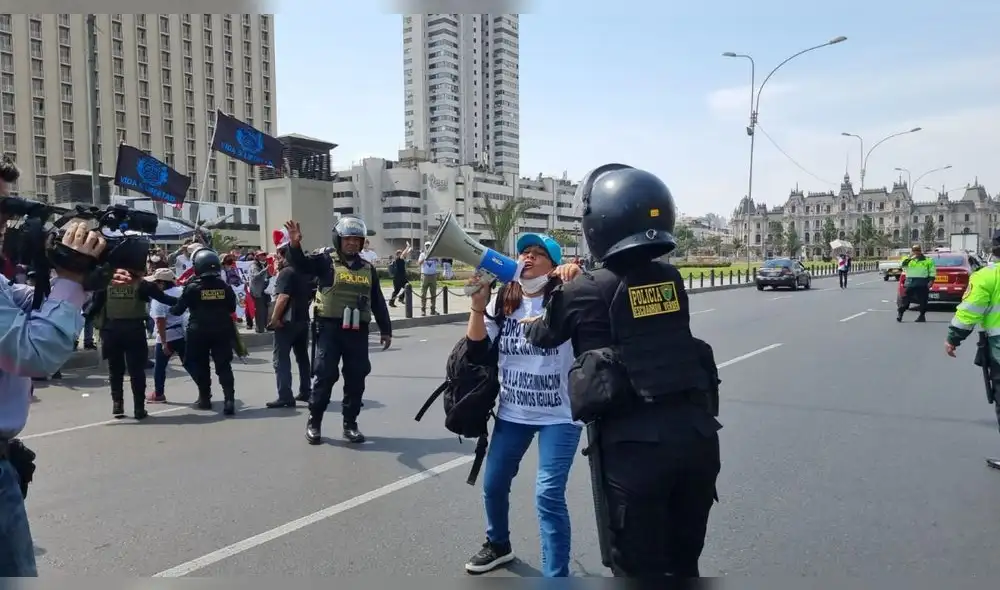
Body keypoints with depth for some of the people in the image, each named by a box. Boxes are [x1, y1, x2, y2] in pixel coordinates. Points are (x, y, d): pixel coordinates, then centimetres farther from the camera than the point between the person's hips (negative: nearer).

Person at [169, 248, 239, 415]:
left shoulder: (192, 287, -8)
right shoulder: (224, 287, 0)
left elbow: (178, 309, 0)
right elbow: (232, 308, 12)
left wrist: (170, 309, 21)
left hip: (199, 332, -2)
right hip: (222, 330, 2)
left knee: (199, 365, 16)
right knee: (224, 366, 3)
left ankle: (205, 398, 21)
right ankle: (229, 399, -11)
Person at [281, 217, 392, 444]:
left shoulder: (368, 269, 13)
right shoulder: (326, 261, 2)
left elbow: (378, 302, 16)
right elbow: (301, 264, -15)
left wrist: (386, 330, 15)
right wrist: (295, 245, -34)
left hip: (358, 332, 4)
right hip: (330, 329, -3)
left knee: (356, 379, 7)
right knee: (324, 376, -1)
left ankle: (350, 424, 20)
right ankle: (314, 422, 15)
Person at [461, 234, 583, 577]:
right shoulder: (502, 302, 2)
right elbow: (477, 348, -4)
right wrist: (478, 305, -16)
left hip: (559, 414, -5)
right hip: (512, 411, 5)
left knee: (548, 495, -11)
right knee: (493, 484, 16)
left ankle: (556, 576, 5)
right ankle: (498, 545, 44)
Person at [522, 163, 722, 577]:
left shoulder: (585, 291, -9)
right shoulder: (671, 279, 4)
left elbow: (545, 335, 9)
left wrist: (530, 324, 30)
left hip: (633, 442, -5)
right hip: (694, 431, 6)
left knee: (638, 570, 12)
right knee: (684, 562, 24)